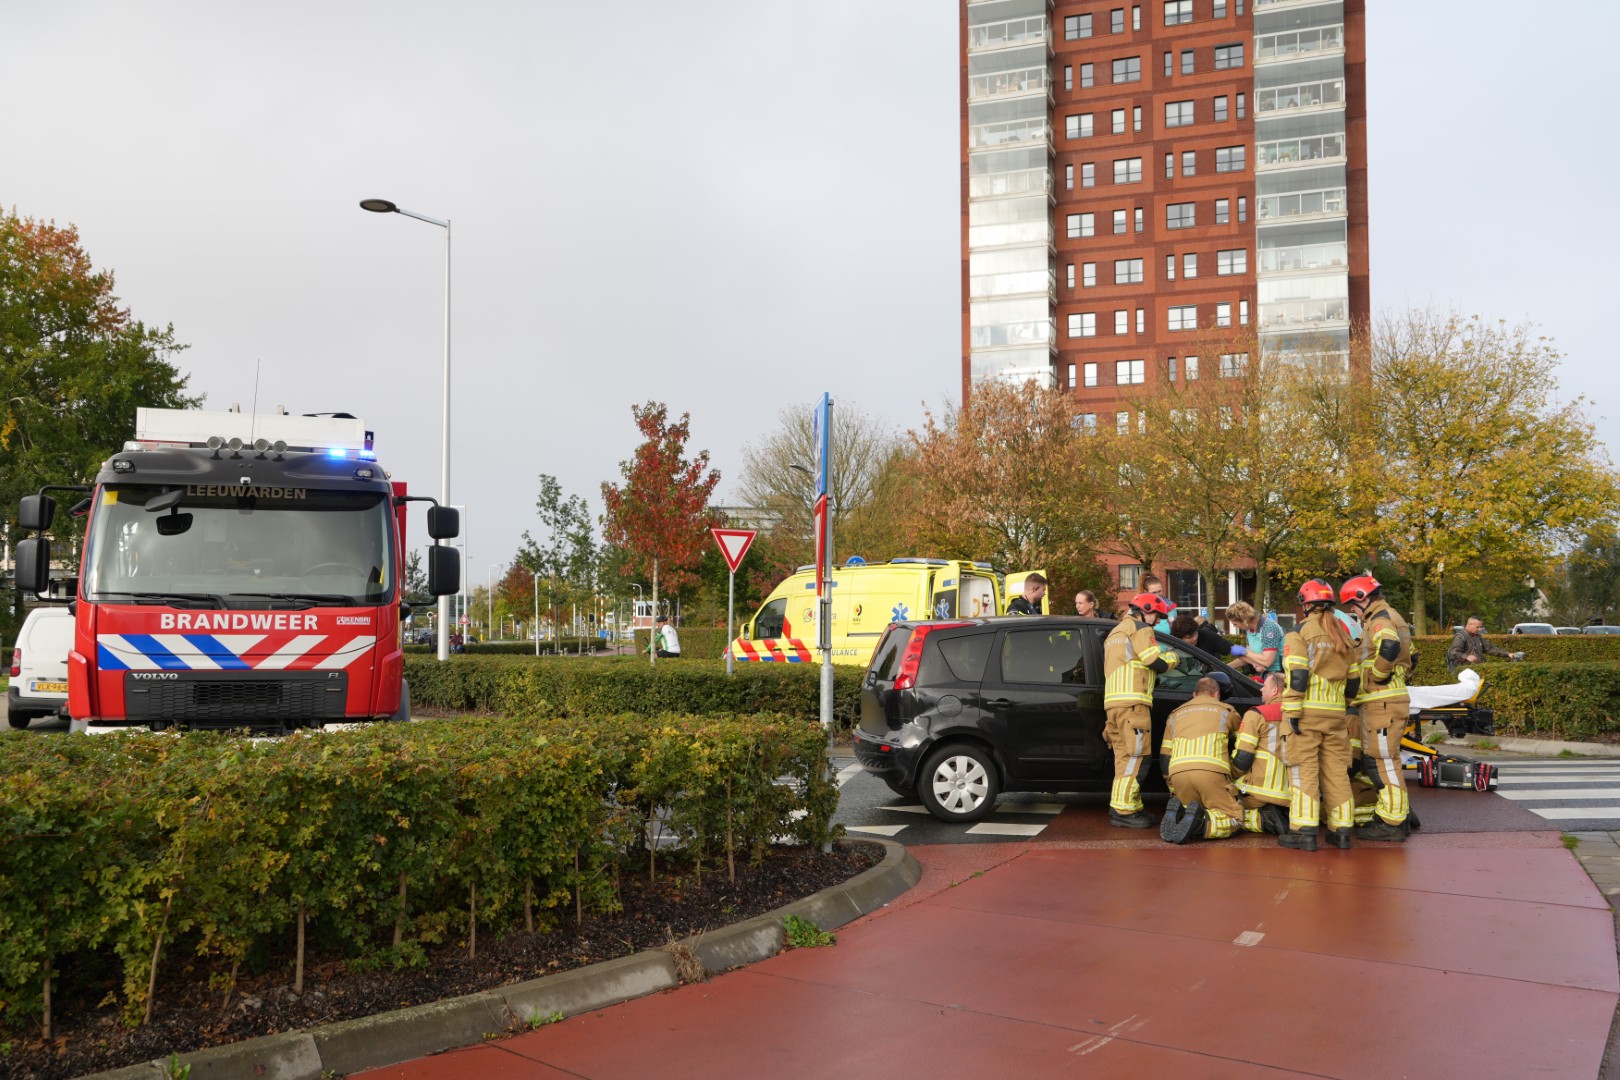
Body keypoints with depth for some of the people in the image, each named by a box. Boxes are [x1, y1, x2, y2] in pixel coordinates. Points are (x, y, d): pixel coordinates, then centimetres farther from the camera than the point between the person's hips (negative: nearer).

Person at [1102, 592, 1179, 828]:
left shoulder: (1116, 631, 29)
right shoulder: (1139, 628, -1)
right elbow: (1158, 664, -6)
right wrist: (1172, 656, 13)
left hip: (1114, 701, 10)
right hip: (1132, 701, -10)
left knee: (1126, 757, 10)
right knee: (1134, 756, -11)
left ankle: (1128, 808, 12)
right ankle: (1123, 811, -15)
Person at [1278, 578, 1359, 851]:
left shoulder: (1301, 632, -5)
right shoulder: (1343, 635, 14)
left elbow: (1298, 675, -14)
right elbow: (1352, 680, 16)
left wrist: (1293, 711, -13)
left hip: (1306, 713, -5)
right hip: (1335, 715, 5)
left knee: (1304, 770, -3)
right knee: (1337, 770, 10)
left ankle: (1304, 831, -5)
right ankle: (1342, 830, 13)